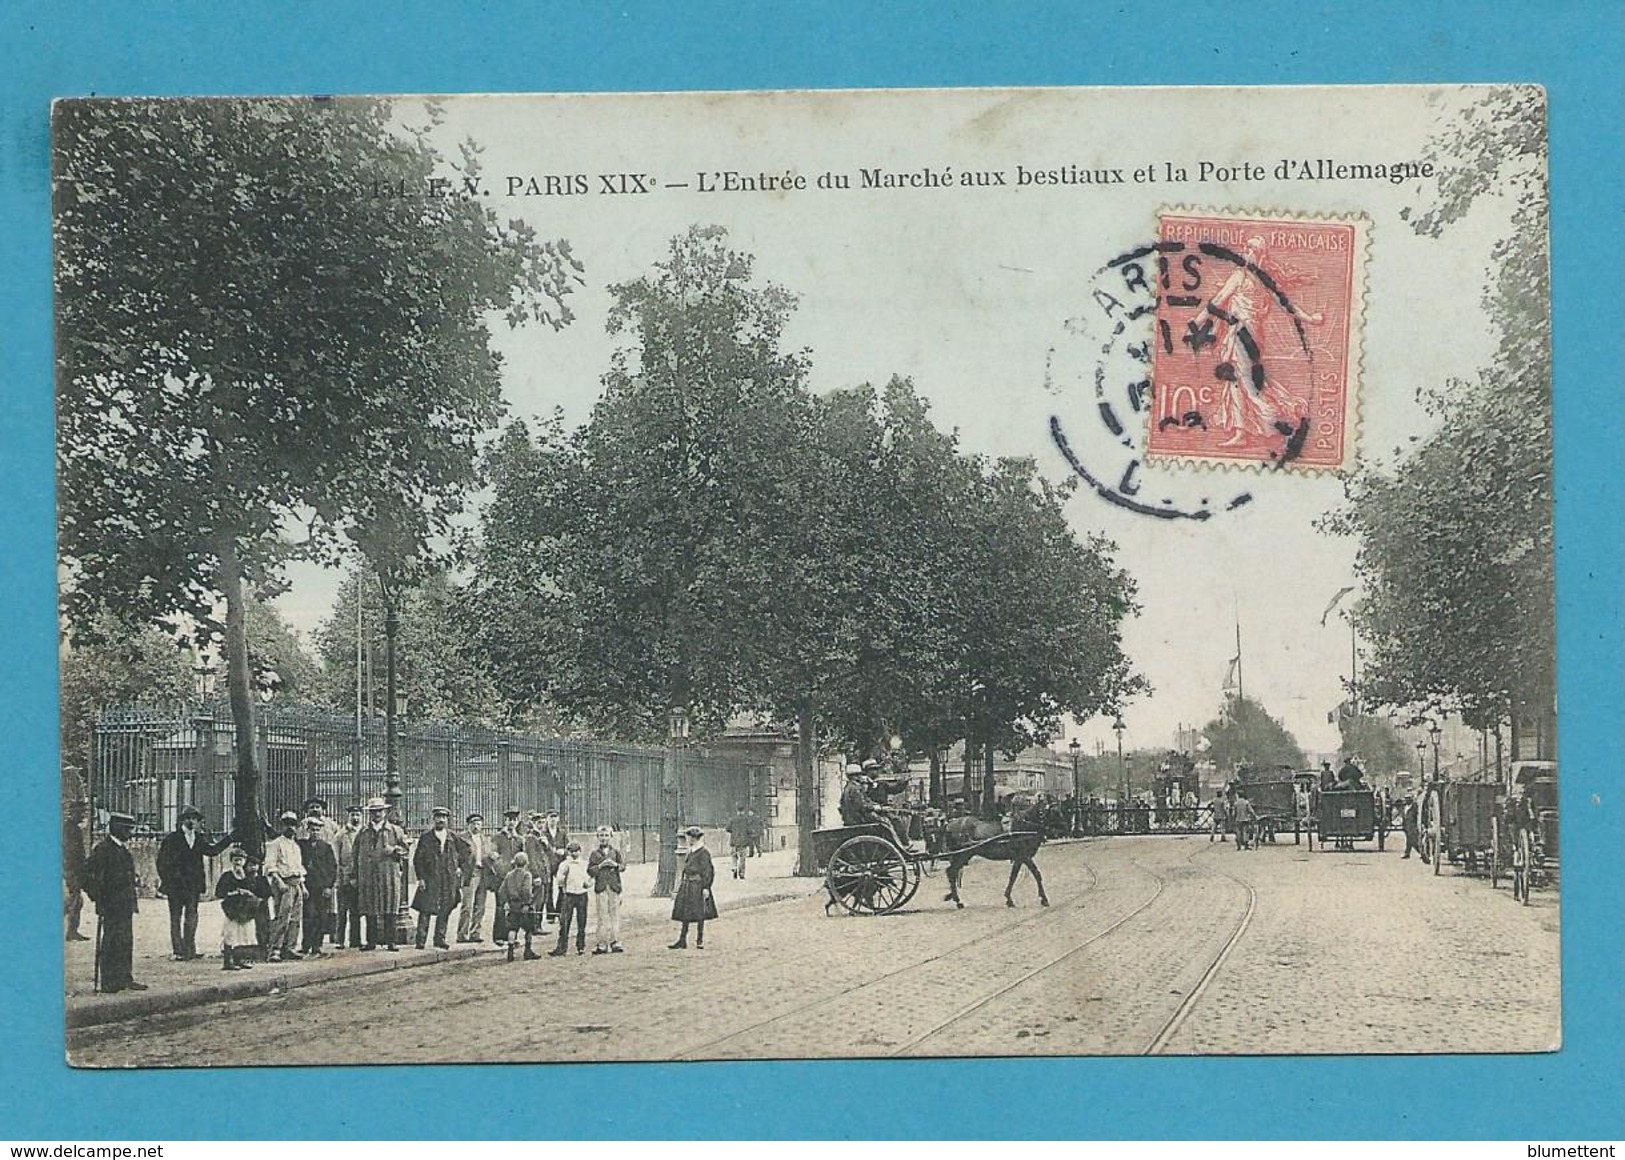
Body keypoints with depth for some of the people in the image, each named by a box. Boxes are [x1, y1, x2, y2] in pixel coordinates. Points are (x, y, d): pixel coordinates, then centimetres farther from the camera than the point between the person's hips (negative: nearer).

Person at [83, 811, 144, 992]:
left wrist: (132, 901, 19)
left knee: (126, 943, 11)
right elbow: (90, 872, -16)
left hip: (126, 906, 9)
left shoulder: (124, 849, 16)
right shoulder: (103, 848, -11)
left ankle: (126, 979, 17)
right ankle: (107, 983, -2)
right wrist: (97, 898, -17)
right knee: (111, 944, -5)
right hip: (111, 907, -9)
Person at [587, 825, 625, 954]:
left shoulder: (615, 852, 12)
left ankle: (615, 942, 4)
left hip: (614, 887, 1)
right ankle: (601, 944, -2)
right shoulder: (594, 854, 8)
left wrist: (616, 865, -12)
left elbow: (623, 867, 7)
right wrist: (600, 866, -12)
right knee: (602, 916, -4)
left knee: (615, 914, 0)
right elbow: (590, 871, 2)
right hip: (600, 887, -1)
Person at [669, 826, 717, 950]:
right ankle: (682, 941, 10)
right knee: (685, 914, 7)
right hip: (687, 886, 9)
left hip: (698, 886, -9)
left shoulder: (703, 853, -12)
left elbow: (707, 871, -15)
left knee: (699, 914, 0)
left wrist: (706, 888, -18)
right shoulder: (690, 852, 14)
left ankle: (700, 941, 8)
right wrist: (681, 884, 21)